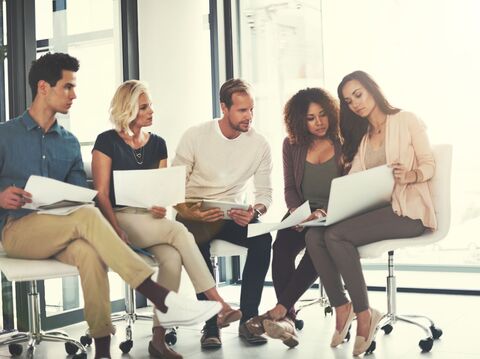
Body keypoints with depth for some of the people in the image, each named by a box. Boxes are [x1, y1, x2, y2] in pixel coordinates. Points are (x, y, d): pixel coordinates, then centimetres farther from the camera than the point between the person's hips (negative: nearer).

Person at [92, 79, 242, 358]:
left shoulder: (157, 144, 13)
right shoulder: (107, 142, -2)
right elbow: (102, 194, -6)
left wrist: (161, 207, -9)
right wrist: (117, 230, -20)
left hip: (151, 220, 5)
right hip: (120, 218, -4)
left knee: (173, 258, -28)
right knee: (179, 231, -30)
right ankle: (218, 304, -29)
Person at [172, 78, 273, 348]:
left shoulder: (260, 144, -1)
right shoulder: (196, 136, -6)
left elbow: (265, 192, 2)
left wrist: (255, 211, -22)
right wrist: (188, 213, -26)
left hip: (232, 215, 2)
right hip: (195, 214, -2)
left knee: (263, 237, -29)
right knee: (197, 242, -35)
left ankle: (248, 318, -19)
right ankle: (211, 324, -22)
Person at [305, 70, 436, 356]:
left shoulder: (406, 120, 4)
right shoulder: (362, 135, 23)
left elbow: (430, 165, -2)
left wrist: (409, 175, -24)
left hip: (409, 210, -6)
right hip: (372, 210, 6)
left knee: (336, 236, -30)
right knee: (314, 235, -21)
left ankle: (363, 314, -18)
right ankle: (341, 307, -12)